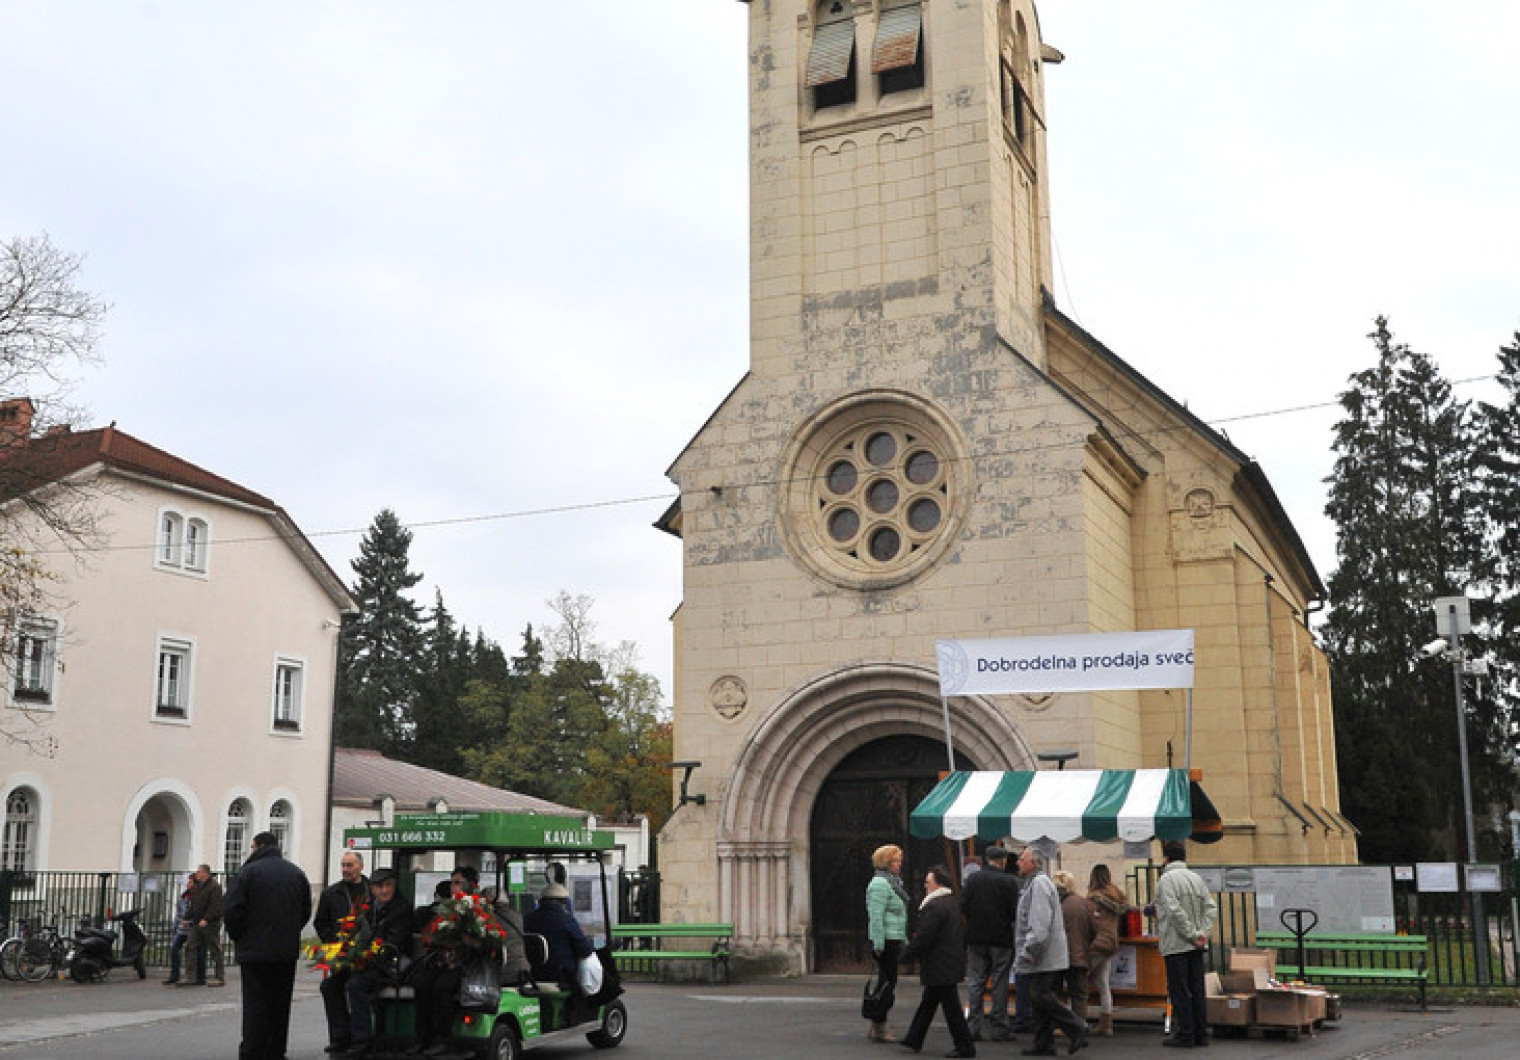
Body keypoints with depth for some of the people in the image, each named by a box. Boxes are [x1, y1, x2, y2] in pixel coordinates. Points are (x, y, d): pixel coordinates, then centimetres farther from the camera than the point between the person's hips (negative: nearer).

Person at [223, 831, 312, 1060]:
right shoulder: (297, 873, 10)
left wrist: (239, 937, 4)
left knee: (255, 1006, -2)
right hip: (288, 951, 5)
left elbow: (231, 910, -11)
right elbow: (306, 912, 13)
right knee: (280, 1005, 12)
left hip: (255, 949, -5)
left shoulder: (249, 871, -8)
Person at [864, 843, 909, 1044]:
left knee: (887, 984, 12)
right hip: (886, 941, -10)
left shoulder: (893, 882, 19)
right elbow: (876, 916, -20)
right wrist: (878, 944, -23)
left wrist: (904, 940, 24)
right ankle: (878, 1028, -2)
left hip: (894, 940, 10)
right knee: (886, 984, -7)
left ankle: (878, 1027, 19)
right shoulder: (880, 884, -14)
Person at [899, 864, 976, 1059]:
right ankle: (914, 1041, 24)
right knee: (927, 1004, 16)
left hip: (940, 968, -11)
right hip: (950, 965, 11)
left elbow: (923, 938, -22)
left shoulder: (935, 906, -20)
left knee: (951, 1007, -3)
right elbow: (962, 934, 19)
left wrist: (906, 954, -9)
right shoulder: (952, 903, 12)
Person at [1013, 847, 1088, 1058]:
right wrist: (1026, 951, 24)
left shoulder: (1039, 883, -13)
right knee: (1038, 997, 10)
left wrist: (1027, 951, -21)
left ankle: (1077, 1030, -7)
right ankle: (1043, 1044, 13)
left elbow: (1040, 923, -21)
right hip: (1043, 958, 10)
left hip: (1045, 957, -10)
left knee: (1041, 996, -11)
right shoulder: (1033, 883, 21)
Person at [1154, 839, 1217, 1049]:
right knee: (1197, 990, 11)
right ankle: (1201, 1033, 15)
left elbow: (1175, 910, -21)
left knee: (1179, 991, -1)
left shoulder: (1167, 879, -10)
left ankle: (1185, 1034, 0)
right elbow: (1211, 908, 6)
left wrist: (1191, 934, -15)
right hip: (1196, 946, 7)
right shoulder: (1196, 878, 11)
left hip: (1175, 944, -7)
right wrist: (1203, 932, -1)